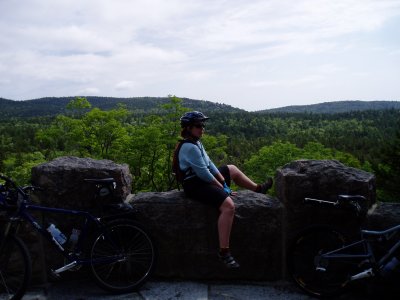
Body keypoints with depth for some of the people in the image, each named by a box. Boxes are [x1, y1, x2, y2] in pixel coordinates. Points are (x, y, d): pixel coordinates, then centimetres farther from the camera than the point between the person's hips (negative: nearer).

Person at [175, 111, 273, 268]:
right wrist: (221, 186, -13)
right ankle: (224, 252, -26)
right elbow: (203, 173, -23)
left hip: (204, 179, 11)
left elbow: (209, 164, 9)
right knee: (228, 206, -29)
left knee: (232, 169, 26)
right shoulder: (189, 147, -22)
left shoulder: (196, 143, 10)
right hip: (196, 185, -11)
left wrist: (223, 181, 1)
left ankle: (258, 188, 43)